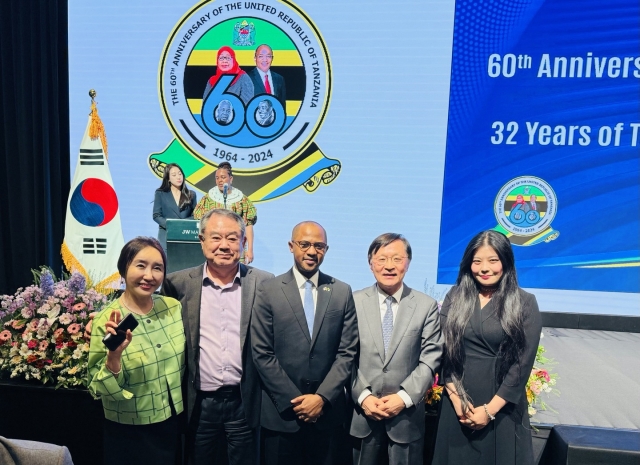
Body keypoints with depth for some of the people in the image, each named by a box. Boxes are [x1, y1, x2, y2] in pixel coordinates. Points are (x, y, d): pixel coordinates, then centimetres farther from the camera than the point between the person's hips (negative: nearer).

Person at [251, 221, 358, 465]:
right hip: (281, 411, -1)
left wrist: (322, 397, -10)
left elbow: (347, 352, -1)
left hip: (327, 410, 2)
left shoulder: (342, 292, 1)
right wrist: (294, 401, -10)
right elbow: (262, 354, -7)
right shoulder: (268, 291, -5)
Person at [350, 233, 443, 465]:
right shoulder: (354, 302, -3)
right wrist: (363, 396, -11)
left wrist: (404, 397, -13)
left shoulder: (427, 306, -2)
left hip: (407, 415, 0)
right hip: (362, 413, 1)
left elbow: (430, 360, -5)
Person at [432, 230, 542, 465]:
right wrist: (456, 398, -10)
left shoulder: (525, 303, -5)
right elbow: (443, 352, -1)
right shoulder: (455, 297, 1)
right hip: (458, 401, 2)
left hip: (503, 406, -2)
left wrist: (490, 409, -11)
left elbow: (523, 363, -9)